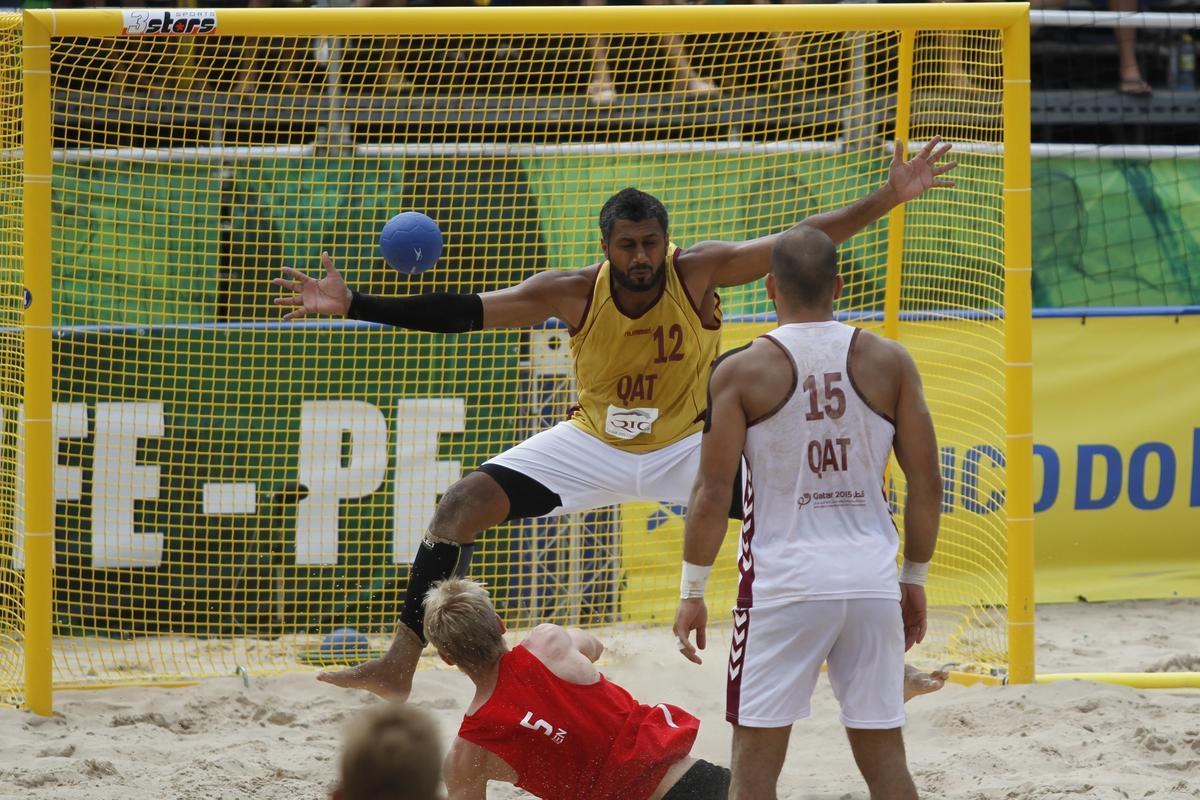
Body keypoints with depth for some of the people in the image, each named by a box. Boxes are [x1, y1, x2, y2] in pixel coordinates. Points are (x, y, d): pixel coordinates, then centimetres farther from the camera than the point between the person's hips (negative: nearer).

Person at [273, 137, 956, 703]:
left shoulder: (698, 273, -20)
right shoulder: (574, 293, -18)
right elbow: (463, 312, -19)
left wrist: (889, 199, -31)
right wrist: (353, 306, -26)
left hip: (688, 443, -1)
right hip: (594, 442, 1)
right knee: (462, 505, -15)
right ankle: (400, 667, -9)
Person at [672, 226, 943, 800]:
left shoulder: (741, 371, -5)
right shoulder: (889, 363, 3)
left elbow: (712, 494, -7)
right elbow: (927, 483, 4)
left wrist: (692, 591, 3)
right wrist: (915, 577, 15)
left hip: (783, 582, -3)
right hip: (872, 580, 3)